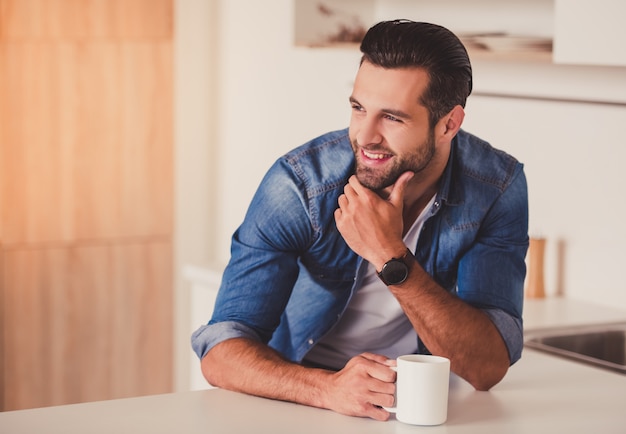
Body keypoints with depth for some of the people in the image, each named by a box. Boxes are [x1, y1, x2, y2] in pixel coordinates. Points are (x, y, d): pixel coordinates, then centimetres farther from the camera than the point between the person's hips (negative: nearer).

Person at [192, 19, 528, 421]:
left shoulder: (497, 188, -12)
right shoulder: (301, 185, -17)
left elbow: (489, 368, -18)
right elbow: (221, 353, -20)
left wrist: (390, 258, -28)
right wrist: (330, 388, -38)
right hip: (300, 405, -1)